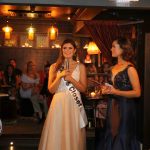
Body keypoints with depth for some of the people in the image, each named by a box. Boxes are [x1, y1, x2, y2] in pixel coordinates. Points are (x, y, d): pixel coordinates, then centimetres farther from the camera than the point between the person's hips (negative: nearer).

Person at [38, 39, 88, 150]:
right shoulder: (54, 67, 7)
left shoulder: (80, 67, 7)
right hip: (58, 104, 0)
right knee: (57, 135, 0)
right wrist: (60, 76, -12)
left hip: (74, 104, 0)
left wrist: (71, 79, -12)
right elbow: (51, 89, 2)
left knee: (73, 135, 2)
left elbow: (83, 89, 3)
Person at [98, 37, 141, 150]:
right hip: (113, 106, 7)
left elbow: (137, 92, -15)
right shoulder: (114, 68, 11)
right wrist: (107, 89, 4)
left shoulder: (130, 68, -12)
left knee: (123, 138, 1)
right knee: (112, 136, 12)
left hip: (125, 107, -7)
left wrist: (115, 92, -20)